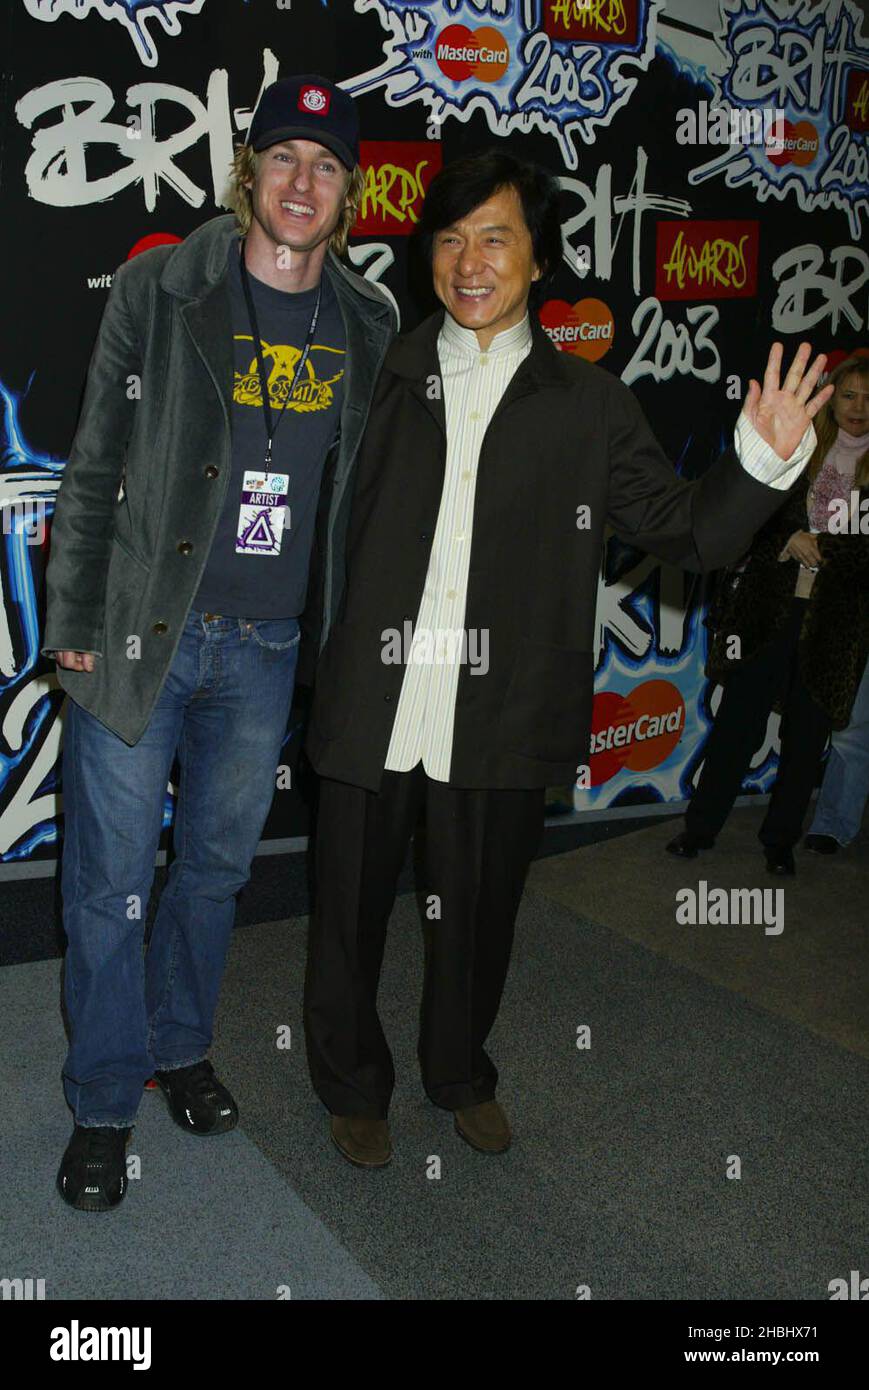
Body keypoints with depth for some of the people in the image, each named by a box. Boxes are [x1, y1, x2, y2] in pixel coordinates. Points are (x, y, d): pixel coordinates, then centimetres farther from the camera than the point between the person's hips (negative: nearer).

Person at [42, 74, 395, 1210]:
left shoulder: (366, 326, 4)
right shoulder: (159, 290, -5)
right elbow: (94, 467, -3)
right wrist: (74, 623, -5)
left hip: (267, 647, 3)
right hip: (140, 633, -3)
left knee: (219, 863, 16)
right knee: (112, 879, 5)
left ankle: (179, 1046, 39)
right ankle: (104, 1103, 23)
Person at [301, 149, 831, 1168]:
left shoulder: (587, 404, 4)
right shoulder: (384, 377, 4)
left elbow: (685, 532, 3)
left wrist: (763, 463, -12)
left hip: (498, 719, 0)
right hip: (371, 706, 0)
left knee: (478, 915, 17)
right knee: (351, 911, 12)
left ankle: (461, 1075, 43)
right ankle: (353, 1086, 38)